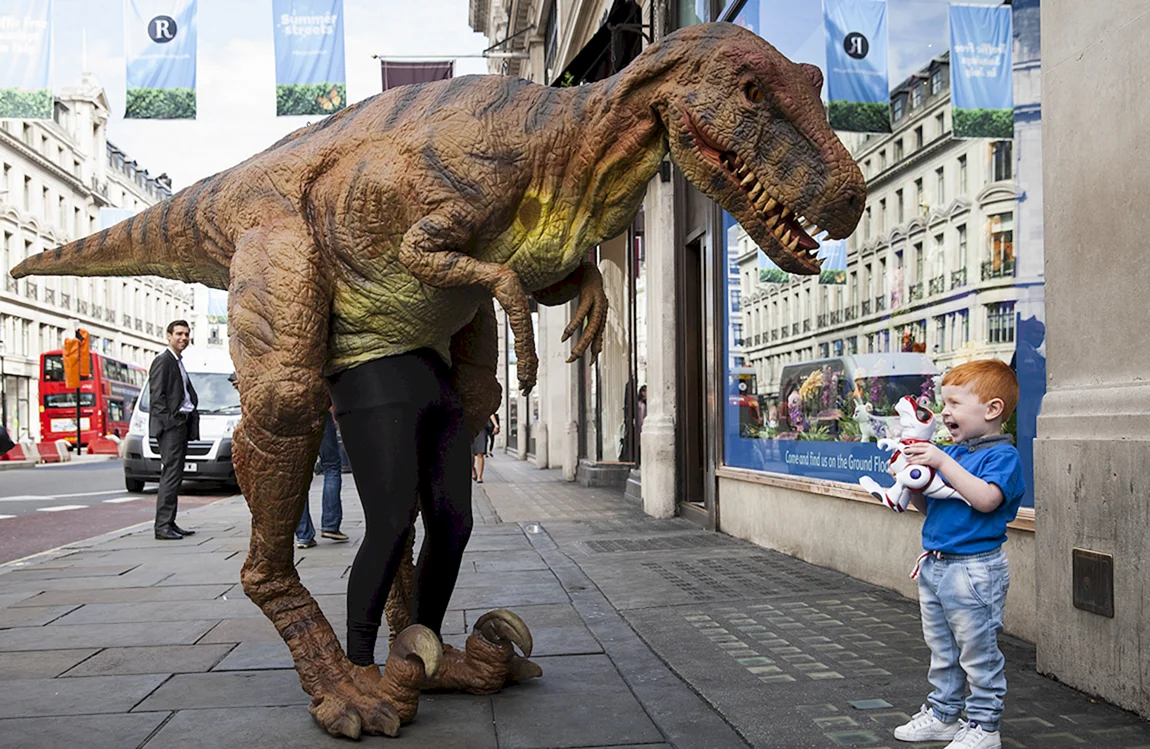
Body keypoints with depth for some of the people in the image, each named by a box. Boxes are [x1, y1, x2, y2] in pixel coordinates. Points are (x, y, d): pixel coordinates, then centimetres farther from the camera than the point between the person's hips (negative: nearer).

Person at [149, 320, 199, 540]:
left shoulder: (178, 362, 21)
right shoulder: (163, 361, -7)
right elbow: (157, 396, -14)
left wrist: (190, 421, 14)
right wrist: (169, 421, -18)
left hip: (182, 423, 10)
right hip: (170, 424, -10)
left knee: (175, 475, 10)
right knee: (171, 474, -12)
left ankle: (170, 523, 13)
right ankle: (162, 526, -12)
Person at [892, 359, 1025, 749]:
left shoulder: (1003, 455, -12)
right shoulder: (952, 451, 11)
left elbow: (986, 498, -30)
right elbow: (928, 507, 16)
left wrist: (943, 462, -28)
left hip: (974, 569, -8)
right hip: (934, 566, 8)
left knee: (978, 653, 3)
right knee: (942, 651, 19)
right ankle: (942, 714, 31)